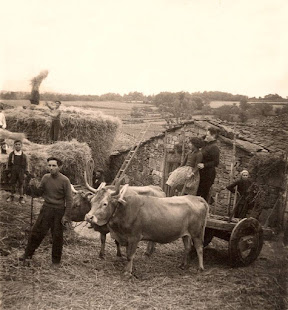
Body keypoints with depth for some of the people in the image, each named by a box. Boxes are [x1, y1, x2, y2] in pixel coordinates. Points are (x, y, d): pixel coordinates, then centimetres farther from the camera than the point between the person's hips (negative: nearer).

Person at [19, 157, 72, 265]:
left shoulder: (64, 180, -11)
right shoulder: (45, 178, 1)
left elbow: (69, 199, -8)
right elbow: (38, 193, 10)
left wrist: (66, 216, -12)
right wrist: (33, 186, -11)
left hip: (59, 211, -3)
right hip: (46, 209, 3)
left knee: (57, 236, 6)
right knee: (37, 231, 4)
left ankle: (56, 261, 21)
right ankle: (28, 253, 23)